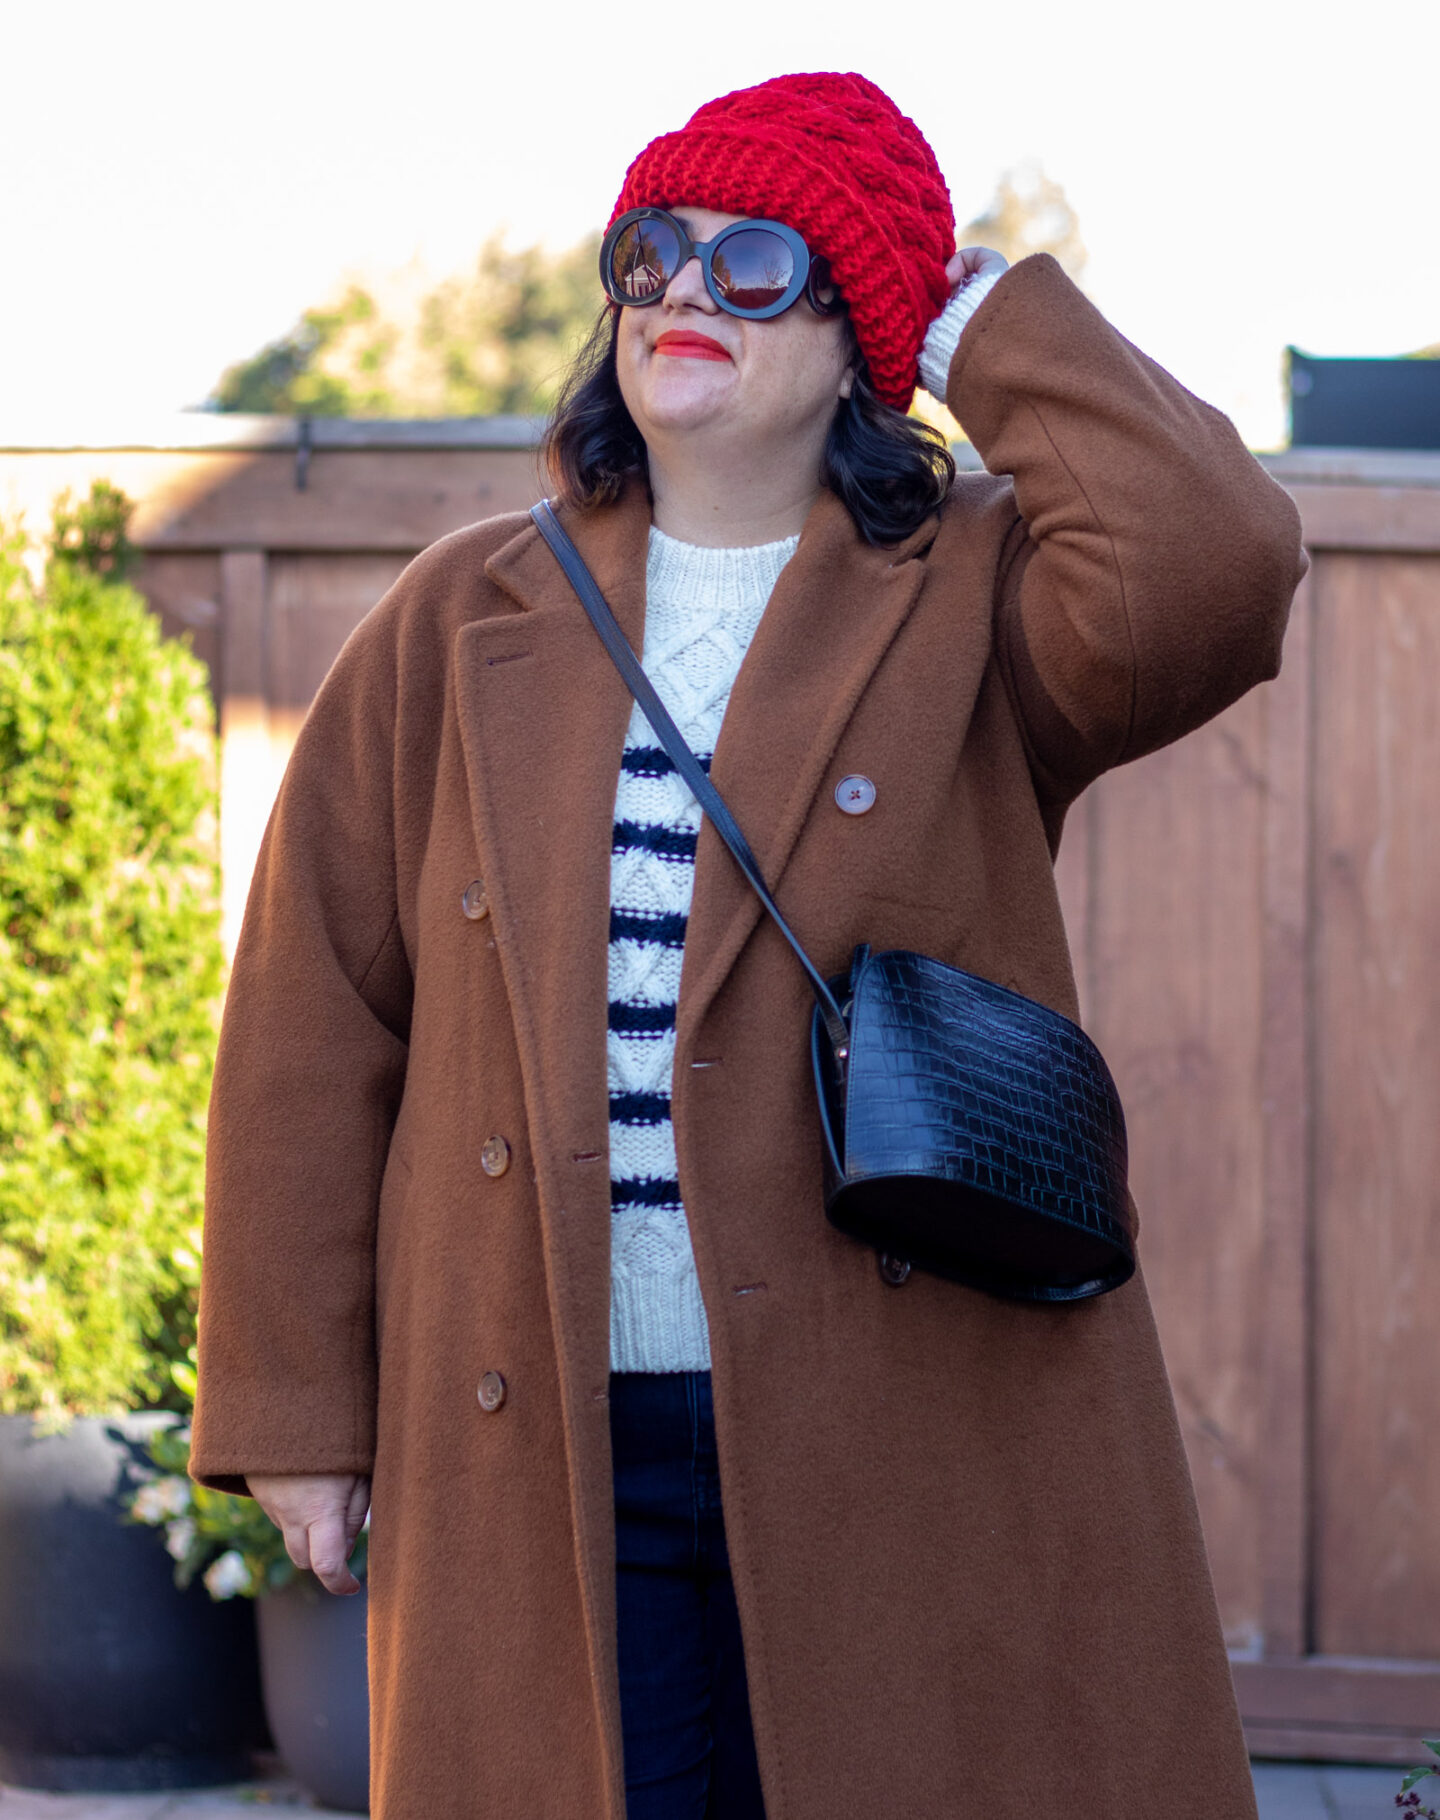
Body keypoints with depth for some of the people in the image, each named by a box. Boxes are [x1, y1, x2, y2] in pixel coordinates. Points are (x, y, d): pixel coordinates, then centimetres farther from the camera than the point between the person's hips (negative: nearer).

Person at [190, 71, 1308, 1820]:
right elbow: (314, 1023, 9)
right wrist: (293, 1405, 5)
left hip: (913, 1447, -1)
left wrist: (990, 330, -5)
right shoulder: (463, 625, 9)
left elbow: (1211, 569, -20)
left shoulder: (972, 607, 4)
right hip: (547, 1462, 2)